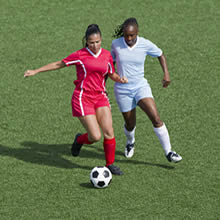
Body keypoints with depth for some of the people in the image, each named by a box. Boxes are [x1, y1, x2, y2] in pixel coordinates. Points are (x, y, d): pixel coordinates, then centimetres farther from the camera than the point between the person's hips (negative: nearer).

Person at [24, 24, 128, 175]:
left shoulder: (107, 55, 5)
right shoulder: (80, 55, -7)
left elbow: (112, 74, 18)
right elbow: (59, 64, 4)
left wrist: (120, 79, -5)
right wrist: (36, 71, 7)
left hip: (100, 97, 4)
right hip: (83, 98, -4)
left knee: (109, 133, -6)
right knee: (95, 136, -10)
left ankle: (110, 164, 11)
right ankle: (80, 140, 24)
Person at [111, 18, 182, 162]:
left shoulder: (146, 44, -10)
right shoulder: (116, 44, -8)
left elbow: (160, 55, 9)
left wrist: (166, 73, -4)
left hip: (141, 86, -1)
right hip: (122, 90, 1)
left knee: (155, 117, -19)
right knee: (130, 124, 10)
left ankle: (168, 152, -11)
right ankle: (130, 142, 47)